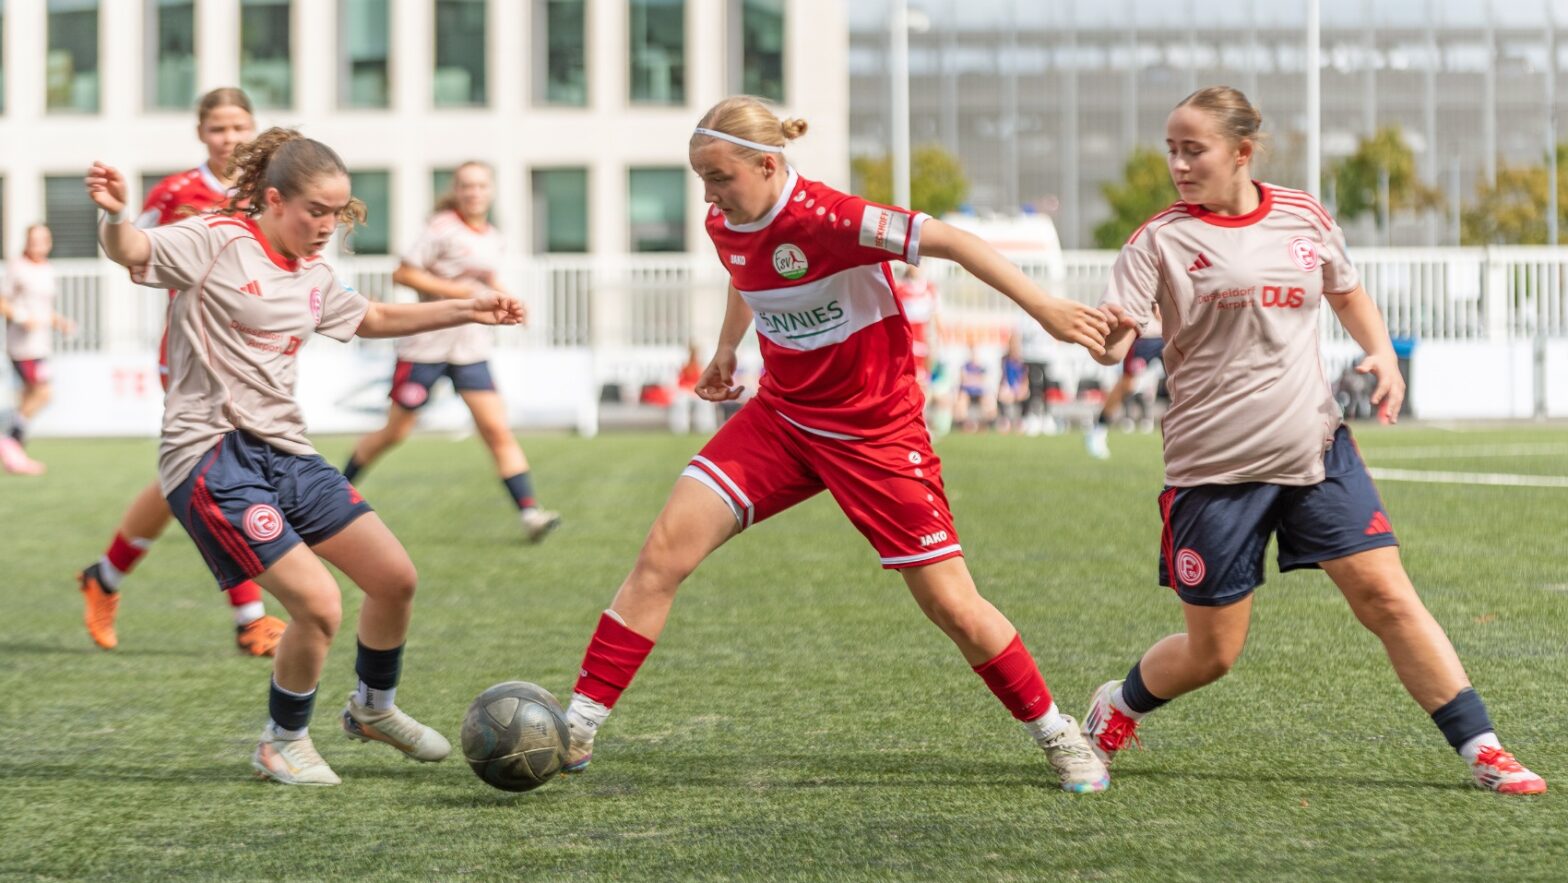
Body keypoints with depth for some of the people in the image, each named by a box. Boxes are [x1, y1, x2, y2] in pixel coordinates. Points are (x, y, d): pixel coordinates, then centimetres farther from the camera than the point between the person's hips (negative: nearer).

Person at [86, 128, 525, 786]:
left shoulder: (313, 277, 14)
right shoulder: (217, 243, -10)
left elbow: (373, 319, 32)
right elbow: (130, 251, -25)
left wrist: (467, 310, 27)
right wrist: (114, 216, -48)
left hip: (284, 452, 8)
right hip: (213, 456, -8)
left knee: (395, 578, 7)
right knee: (319, 605, -18)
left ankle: (374, 708, 34)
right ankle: (284, 742, 7)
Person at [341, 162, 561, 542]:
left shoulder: (492, 238, 9)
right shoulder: (443, 229, -11)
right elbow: (403, 273, -14)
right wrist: (453, 290, -21)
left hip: (470, 349, 5)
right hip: (426, 344, -5)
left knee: (498, 430, -7)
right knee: (395, 432, 5)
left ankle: (529, 511, -12)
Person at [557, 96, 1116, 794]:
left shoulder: (827, 219, -26)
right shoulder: (725, 227, -4)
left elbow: (951, 241, -25)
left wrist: (1044, 308, -29)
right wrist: (727, 349, 28)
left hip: (877, 434, -5)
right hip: (780, 417, 6)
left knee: (954, 608, -4)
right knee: (663, 552, -10)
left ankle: (1056, 735, 18)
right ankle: (578, 727, -4)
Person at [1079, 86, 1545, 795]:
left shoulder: (1304, 217, 5)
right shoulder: (1162, 239, -6)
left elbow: (1348, 293, 23)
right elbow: (1112, 340, -15)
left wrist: (1382, 353, 4)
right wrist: (1107, 335, -40)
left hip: (1314, 447, 3)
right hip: (1214, 466, -3)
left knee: (1388, 597, -5)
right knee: (1211, 653, 4)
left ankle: (1480, 748, 3)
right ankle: (1117, 707, 34)